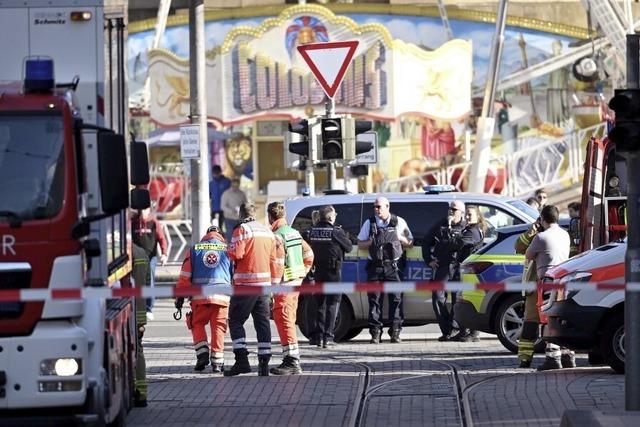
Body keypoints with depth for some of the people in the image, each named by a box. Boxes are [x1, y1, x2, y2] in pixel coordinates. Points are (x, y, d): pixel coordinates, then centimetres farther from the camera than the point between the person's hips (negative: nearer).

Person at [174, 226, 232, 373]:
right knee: (218, 328, 9)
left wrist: (180, 297, 12)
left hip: (200, 297, 0)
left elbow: (185, 276, 8)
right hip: (222, 296, 0)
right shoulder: (228, 250, 12)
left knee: (197, 324, 17)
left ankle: (202, 354, 1)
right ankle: (217, 361, 4)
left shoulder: (194, 250, 13)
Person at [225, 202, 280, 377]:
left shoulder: (242, 229, -8)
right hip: (264, 283, 6)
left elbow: (235, 254, -19)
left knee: (235, 320, 1)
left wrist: (229, 251, 3)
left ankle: (242, 360, -11)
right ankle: (264, 364, 6)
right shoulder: (268, 232, 13)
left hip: (246, 283, -6)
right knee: (263, 322, 8)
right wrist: (274, 284, 19)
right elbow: (274, 261, 15)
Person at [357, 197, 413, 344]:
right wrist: (371, 242, -5)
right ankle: (375, 333, -1)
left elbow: (409, 243, 14)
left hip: (393, 266, -1)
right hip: (375, 266, 1)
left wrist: (399, 238, -4)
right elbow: (360, 244, 14)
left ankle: (395, 332, -5)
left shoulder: (399, 222, 10)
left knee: (396, 298, -7)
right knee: (374, 299, -3)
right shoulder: (369, 223, 11)